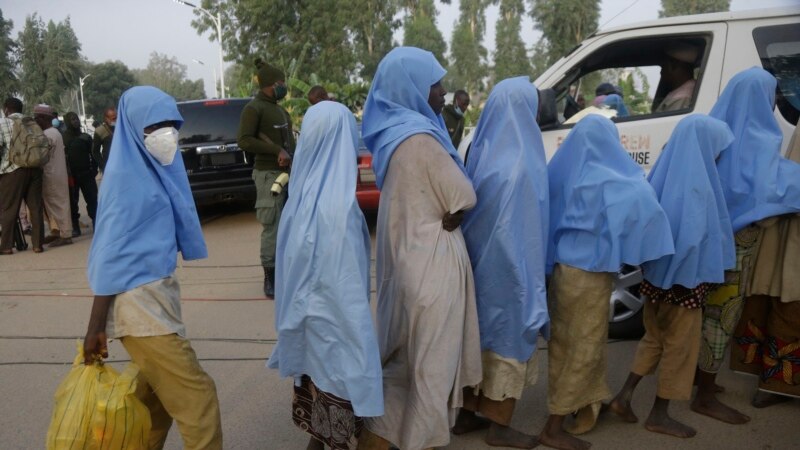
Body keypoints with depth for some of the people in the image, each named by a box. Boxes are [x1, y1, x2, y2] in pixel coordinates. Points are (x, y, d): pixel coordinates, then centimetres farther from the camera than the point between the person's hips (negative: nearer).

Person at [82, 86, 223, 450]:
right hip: (139, 301, -9)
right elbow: (110, 252, -17)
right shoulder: (126, 177, -15)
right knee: (195, 396, -5)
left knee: (153, 398, 19)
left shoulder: (156, 169, 9)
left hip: (156, 294, 9)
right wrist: (96, 327, -15)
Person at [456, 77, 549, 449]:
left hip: (479, 260, 7)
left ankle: (468, 412, 28)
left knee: (481, 330, 17)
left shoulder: (482, 152, 3)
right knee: (510, 334, 6)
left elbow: (469, 209, 8)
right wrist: (532, 278, -12)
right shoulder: (521, 160, -19)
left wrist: (479, 251, 16)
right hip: (510, 265, -7)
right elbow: (526, 223, -18)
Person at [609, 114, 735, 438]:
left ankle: (624, 395, 17)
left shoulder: (666, 172, 6)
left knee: (655, 337, 20)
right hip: (684, 274, -8)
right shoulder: (696, 181, -18)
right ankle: (659, 414, 17)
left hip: (657, 270, 8)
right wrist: (709, 272, -11)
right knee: (680, 342, 6)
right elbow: (701, 232, -21)